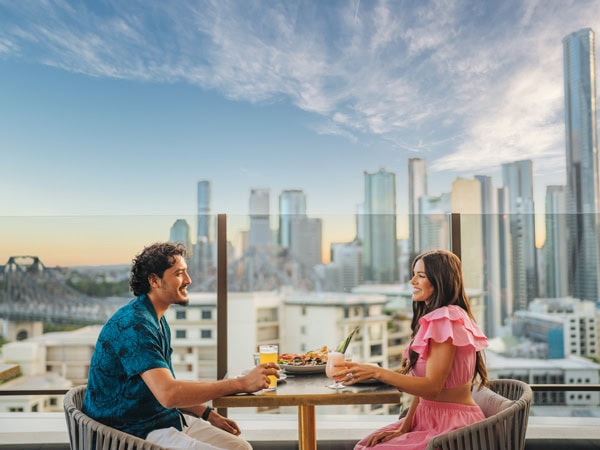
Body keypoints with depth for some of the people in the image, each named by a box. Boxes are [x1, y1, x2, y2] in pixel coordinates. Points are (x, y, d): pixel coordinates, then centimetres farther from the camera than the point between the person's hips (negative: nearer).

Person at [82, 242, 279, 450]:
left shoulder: (158, 320, 10)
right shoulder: (134, 324, -22)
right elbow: (168, 394, -32)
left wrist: (207, 414, 6)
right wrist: (241, 383, -30)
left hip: (166, 418, 9)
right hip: (137, 432, -9)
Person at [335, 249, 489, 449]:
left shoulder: (446, 320, -18)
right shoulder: (435, 318, 12)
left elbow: (431, 387, -23)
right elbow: (422, 382, 8)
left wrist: (377, 372, -27)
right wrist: (405, 426, 1)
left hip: (452, 425, -8)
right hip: (430, 419, 9)